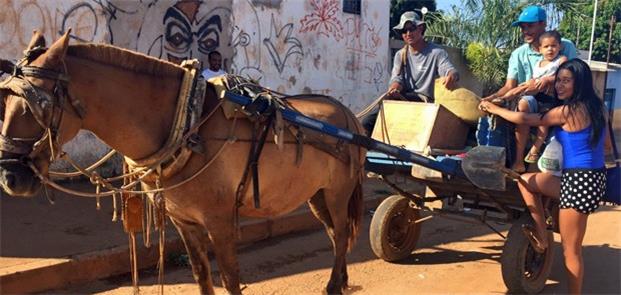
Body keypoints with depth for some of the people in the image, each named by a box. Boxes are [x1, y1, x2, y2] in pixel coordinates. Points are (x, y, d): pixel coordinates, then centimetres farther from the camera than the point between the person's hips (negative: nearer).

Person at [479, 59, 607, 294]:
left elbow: (526, 119, -7)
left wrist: (493, 109, 5)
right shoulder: (593, 106, 8)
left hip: (579, 181, -9)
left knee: (570, 249, 3)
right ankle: (542, 238, 19)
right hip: (591, 177, 9)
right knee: (526, 181, 16)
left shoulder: (568, 111, -16)